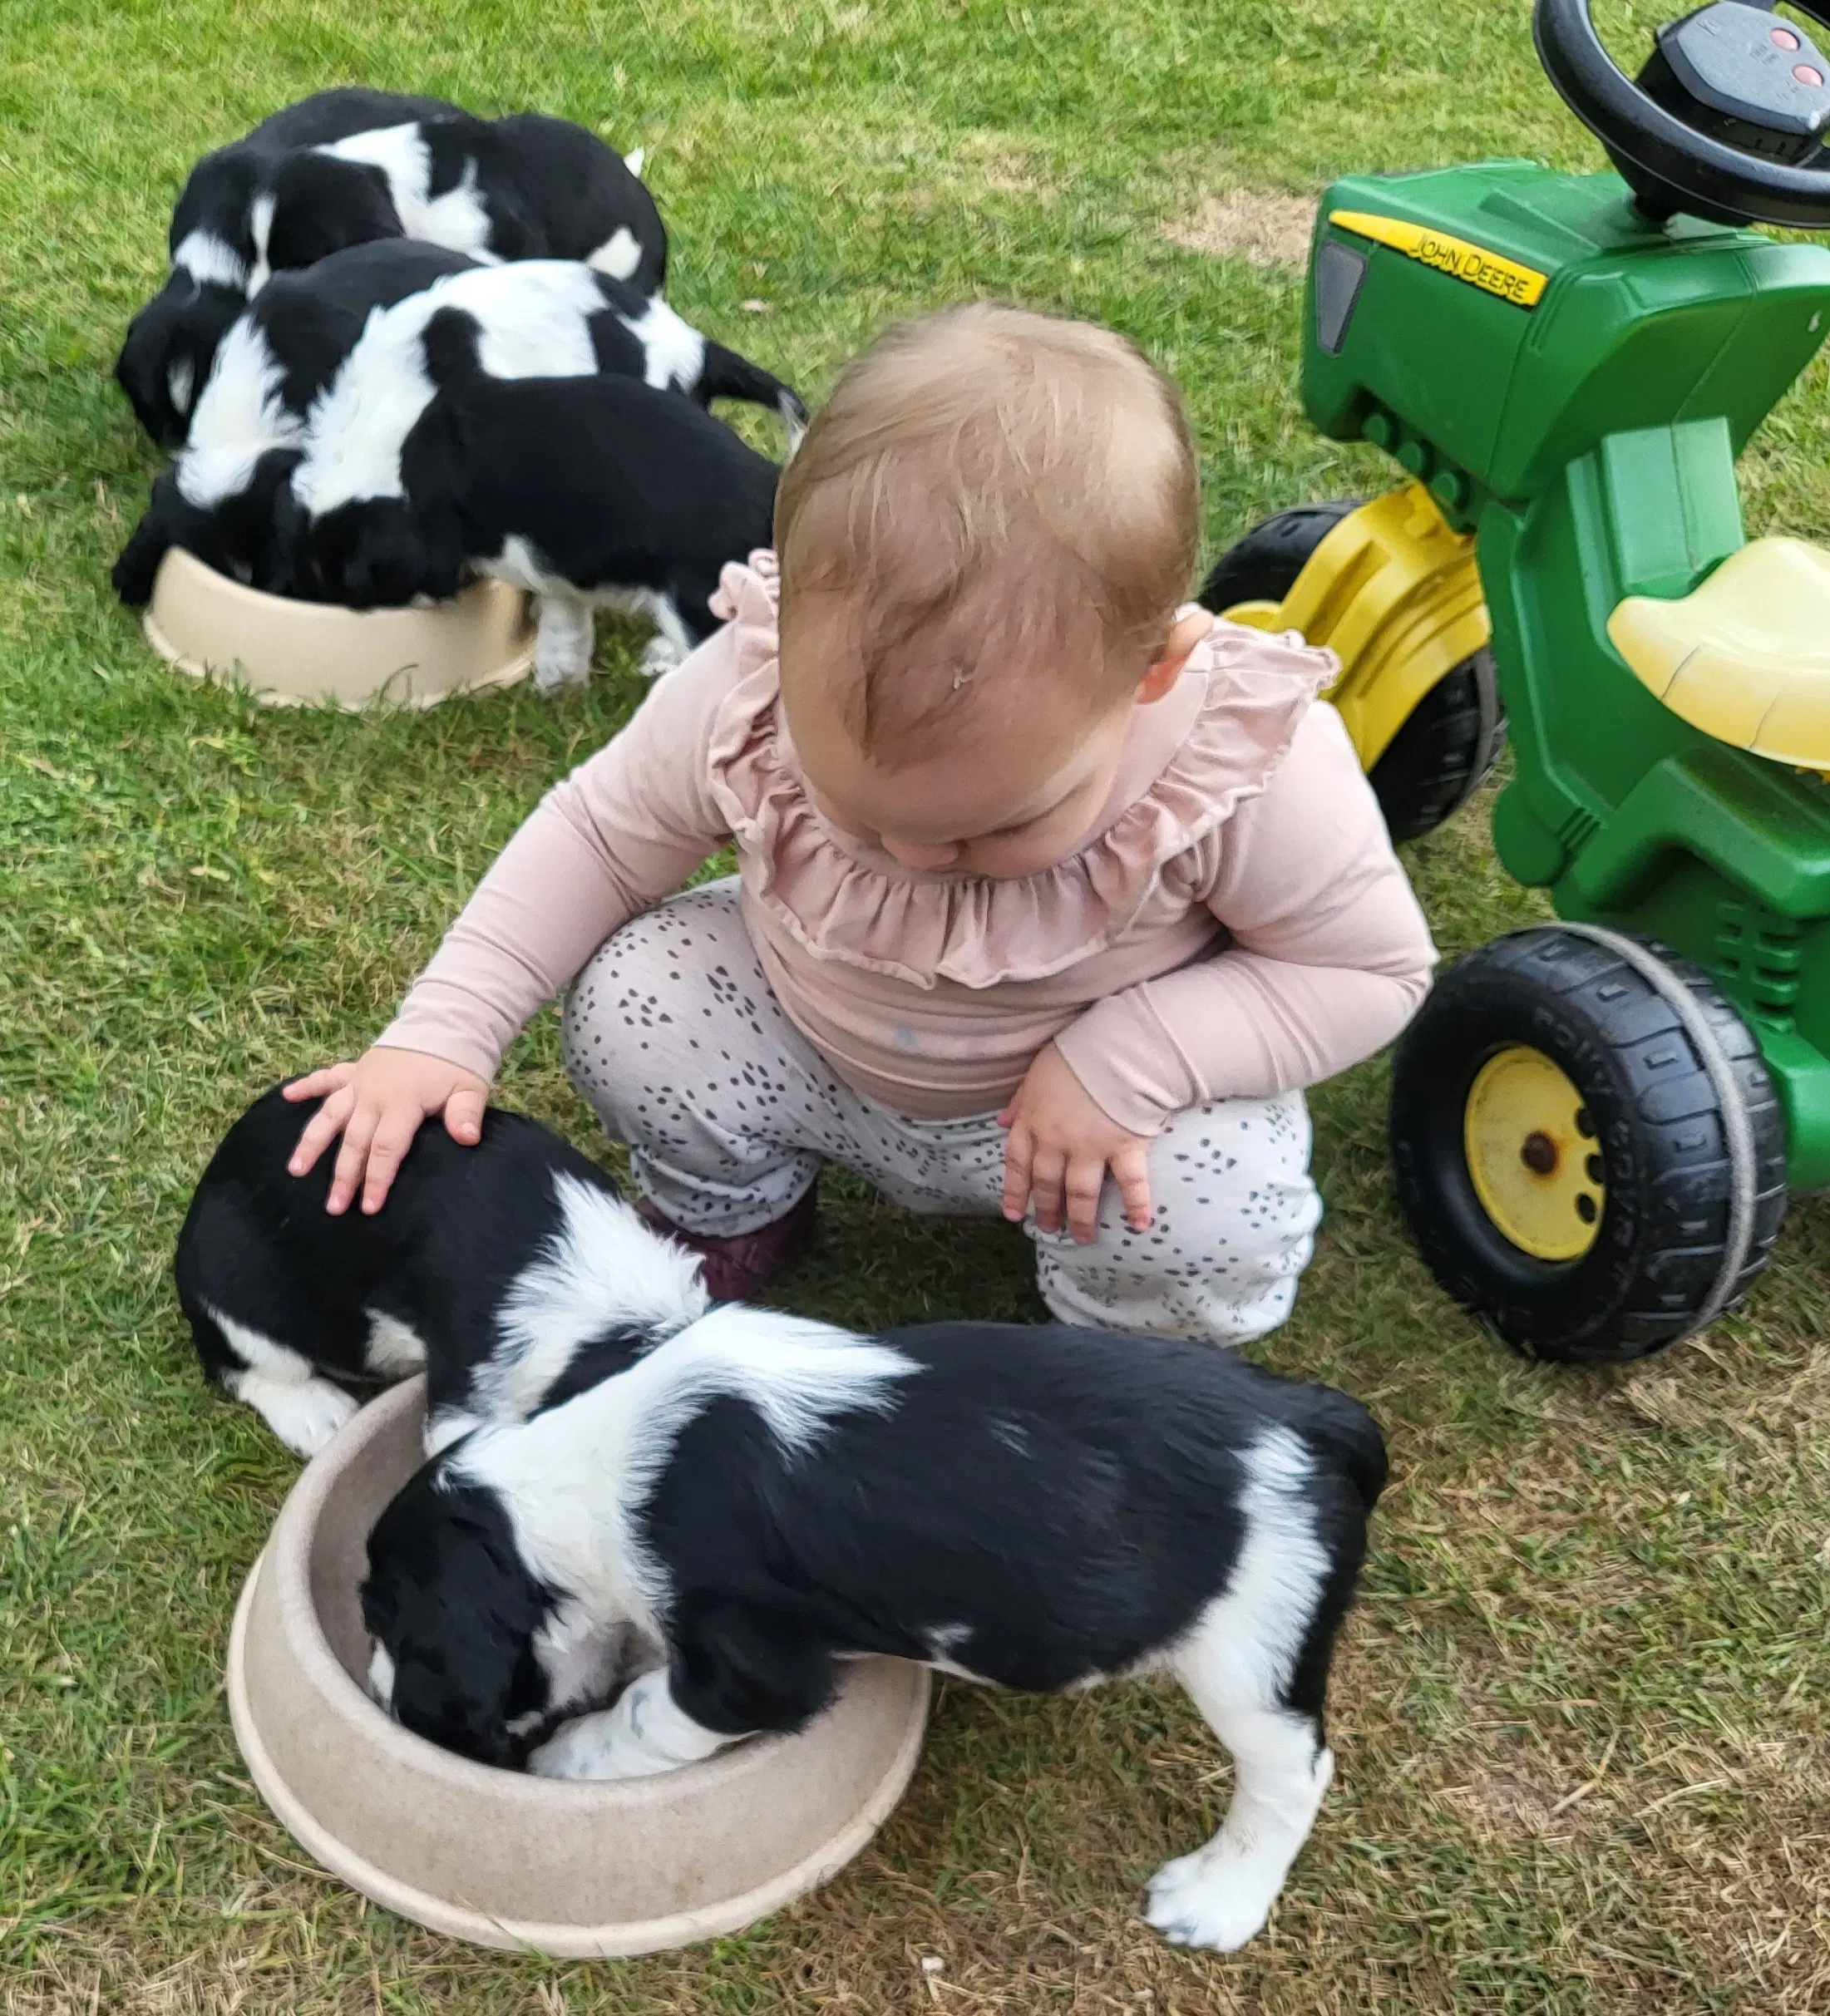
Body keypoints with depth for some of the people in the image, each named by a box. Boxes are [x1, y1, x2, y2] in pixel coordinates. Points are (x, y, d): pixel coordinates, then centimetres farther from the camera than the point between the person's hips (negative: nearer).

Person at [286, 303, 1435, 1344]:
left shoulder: (1251, 762, -34)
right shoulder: (748, 696, -27)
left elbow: (1374, 968, -19)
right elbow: (600, 833, -9)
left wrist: (1130, 1060, -33)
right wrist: (440, 1035, -16)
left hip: (1082, 1092, -2)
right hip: (808, 1051, 3)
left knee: (1218, 1231, -30)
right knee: (629, 1008, -21)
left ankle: (1116, 1354, 8)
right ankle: (730, 1217, 13)